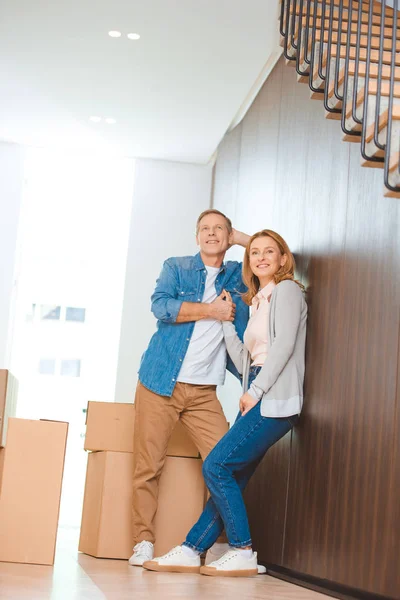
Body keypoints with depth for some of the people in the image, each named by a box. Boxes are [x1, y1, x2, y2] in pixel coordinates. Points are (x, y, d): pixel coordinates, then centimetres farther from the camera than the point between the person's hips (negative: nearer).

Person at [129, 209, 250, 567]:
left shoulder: (237, 275, 14)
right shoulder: (176, 268, 6)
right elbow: (161, 305, -12)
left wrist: (240, 239, 11)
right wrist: (211, 310, -9)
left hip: (204, 391, 2)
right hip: (160, 383, -2)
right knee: (149, 466, -4)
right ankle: (144, 543, 4)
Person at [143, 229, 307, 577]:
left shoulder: (287, 290, 0)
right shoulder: (259, 302, 24)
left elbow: (284, 344, -14)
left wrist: (254, 391, -15)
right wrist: (226, 320, 15)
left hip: (275, 400, -8)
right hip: (257, 399, 8)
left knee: (216, 466, -12)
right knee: (231, 478, 5)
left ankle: (243, 554, -6)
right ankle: (190, 551, 5)